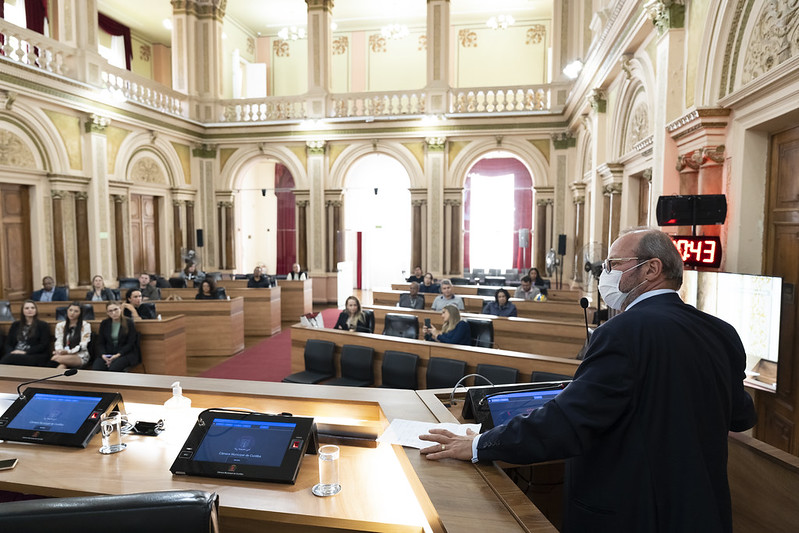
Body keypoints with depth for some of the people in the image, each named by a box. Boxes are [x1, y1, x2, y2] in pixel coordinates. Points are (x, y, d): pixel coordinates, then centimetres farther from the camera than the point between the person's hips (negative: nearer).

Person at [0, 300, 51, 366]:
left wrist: (25, 352, -14)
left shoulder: (43, 325, 10)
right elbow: (8, 343, 17)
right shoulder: (15, 325, 23)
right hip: (15, 354, 3)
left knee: (11, 358, -36)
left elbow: (43, 345, -1)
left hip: (35, 356, -3)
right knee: (6, 357, -35)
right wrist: (11, 352, -6)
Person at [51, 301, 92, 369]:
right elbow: (58, 342, 10)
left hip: (80, 356, -3)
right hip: (63, 355, 3)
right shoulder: (60, 325, 17)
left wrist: (68, 352, -18)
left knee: (56, 358, -34)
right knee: (62, 365, -36)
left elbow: (82, 346, -4)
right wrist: (59, 350, -13)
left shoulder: (85, 325, 3)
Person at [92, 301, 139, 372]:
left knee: (113, 368, -34)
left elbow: (130, 344, -3)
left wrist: (118, 355, -16)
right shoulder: (104, 324, 13)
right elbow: (100, 343, 12)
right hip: (107, 354, 3)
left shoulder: (129, 322, 1)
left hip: (125, 353, -3)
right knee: (95, 368, -28)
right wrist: (103, 355, -8)